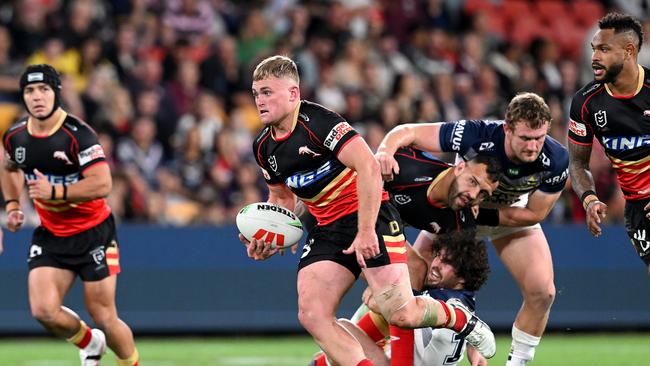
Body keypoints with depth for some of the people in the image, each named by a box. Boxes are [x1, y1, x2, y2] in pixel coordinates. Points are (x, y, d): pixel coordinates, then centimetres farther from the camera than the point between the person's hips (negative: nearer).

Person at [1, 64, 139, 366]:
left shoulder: (77, 134, -20)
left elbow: (102, 184, -27)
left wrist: (55, 191, -31)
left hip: (93, 233, -5)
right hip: (50, 236, 5)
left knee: (104, 318, -3)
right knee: (43, 310, -13)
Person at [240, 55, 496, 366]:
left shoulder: (317, 122, -19)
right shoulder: (263, 147, 6)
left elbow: (369, 167, -25)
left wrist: (366, 231, -27)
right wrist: (267, 239, 4)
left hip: (367, 215, -7)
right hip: (326, 230, 7)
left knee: (401, 314, -14)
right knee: (312, 315, -15)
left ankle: (462, 320, 18)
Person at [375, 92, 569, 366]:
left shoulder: (555, 160, -32)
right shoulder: (477, 136, -38)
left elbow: (534, 214, -18)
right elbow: (409, 132, -33)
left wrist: (482, 215, -27)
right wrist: (385, 150, -55)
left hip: (514, 213, 1)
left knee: (543, 292, -13)